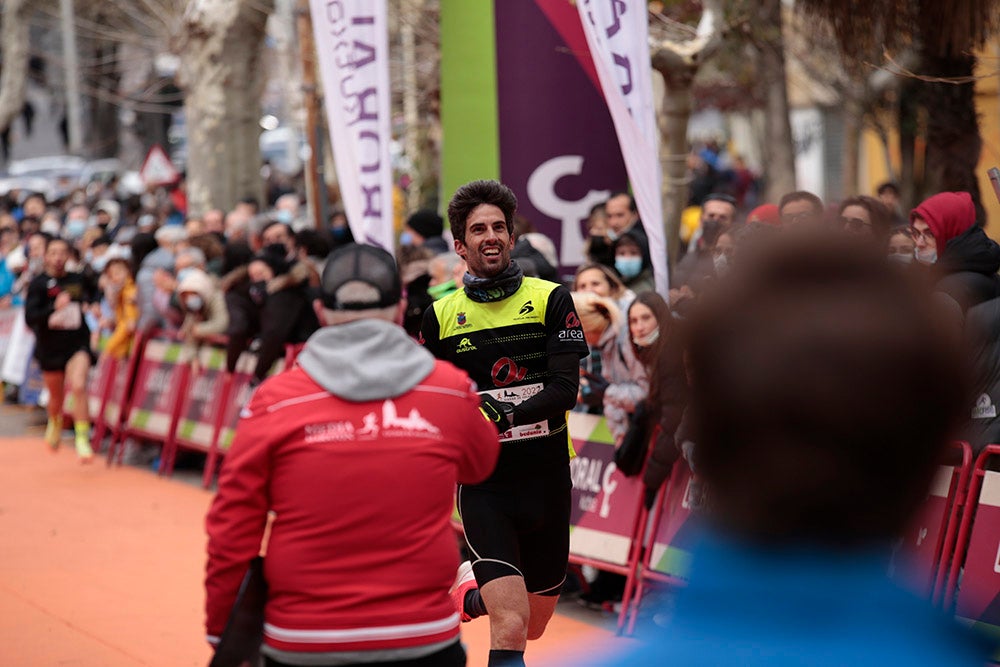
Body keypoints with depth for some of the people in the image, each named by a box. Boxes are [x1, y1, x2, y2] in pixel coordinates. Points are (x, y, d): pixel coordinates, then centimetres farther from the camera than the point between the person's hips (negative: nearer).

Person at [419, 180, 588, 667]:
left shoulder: (551, 300, -2)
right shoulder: (440, 315, 2)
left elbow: (565, 390, -12)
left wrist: (503, 415, -26)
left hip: (547, 479, 1)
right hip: (483, 484, -1)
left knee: (534, 626, 18)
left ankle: (474, 590, 47)